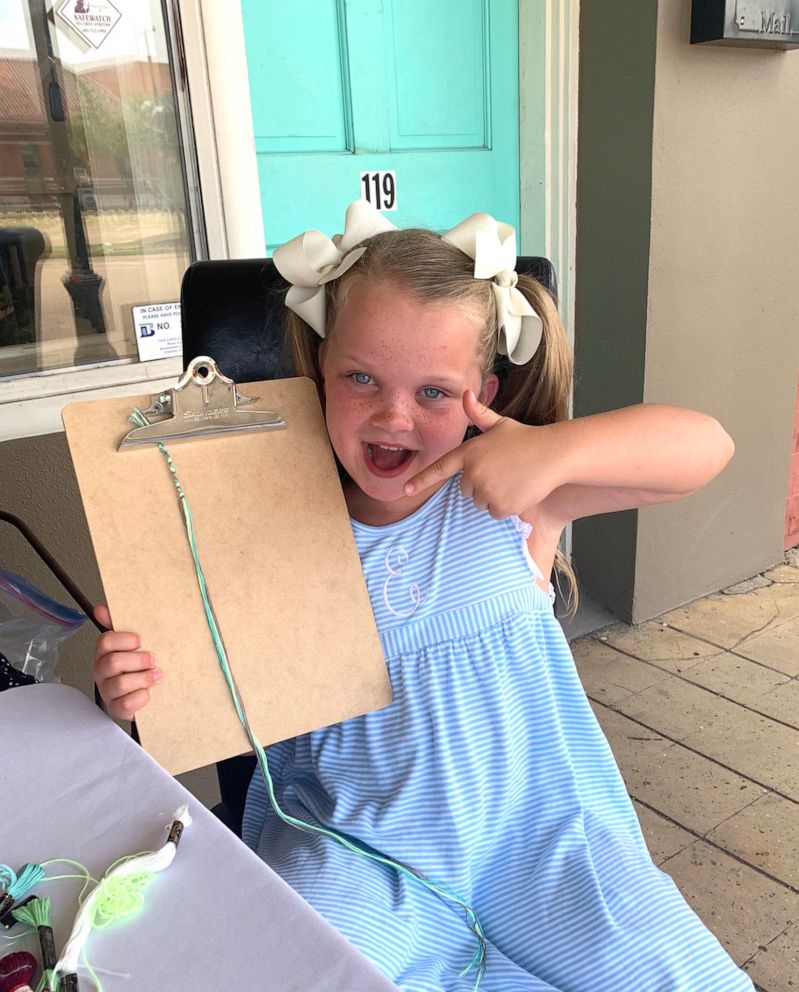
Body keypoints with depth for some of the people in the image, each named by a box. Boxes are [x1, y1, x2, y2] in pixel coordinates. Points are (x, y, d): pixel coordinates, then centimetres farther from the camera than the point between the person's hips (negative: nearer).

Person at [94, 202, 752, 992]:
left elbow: (707, 446, -16)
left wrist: (555, 448, -32)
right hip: (356, 846, 0)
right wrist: (137, 689, -19)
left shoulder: (512, 498, -9)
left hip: (534, 830, 1)